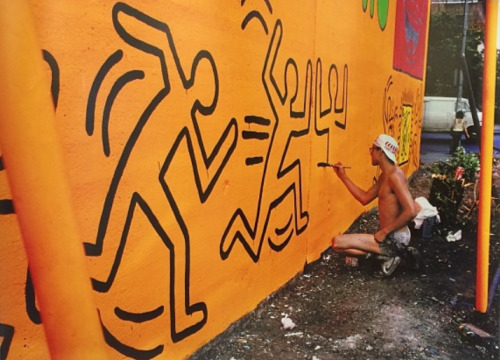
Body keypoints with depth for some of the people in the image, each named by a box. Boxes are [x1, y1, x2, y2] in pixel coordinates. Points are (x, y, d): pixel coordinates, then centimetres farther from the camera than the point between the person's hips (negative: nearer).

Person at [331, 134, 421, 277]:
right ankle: (389, 254, 11)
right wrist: (343, 177, 12)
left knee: (337, 242, -18)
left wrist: (384, 231, -22)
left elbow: (411, 211, -29)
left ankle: (387, 255, -7)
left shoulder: (394, 175, -21)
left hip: (394, 239, -10)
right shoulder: (384, 176, 10)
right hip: (391, 236, 10)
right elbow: (365, 198, 15)